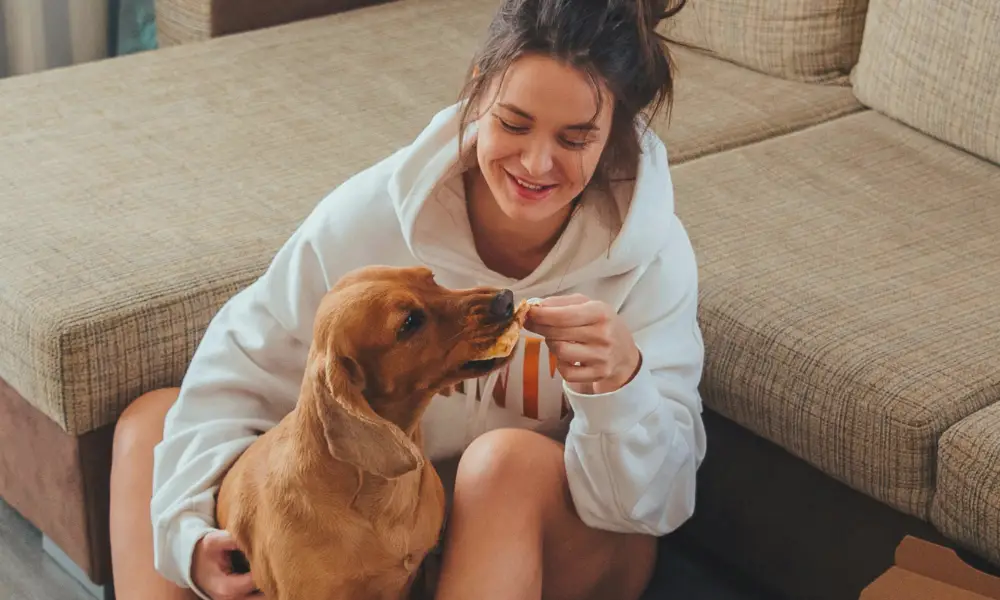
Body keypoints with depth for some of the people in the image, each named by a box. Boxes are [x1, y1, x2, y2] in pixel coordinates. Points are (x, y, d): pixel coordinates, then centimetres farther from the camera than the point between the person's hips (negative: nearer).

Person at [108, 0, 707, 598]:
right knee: (153, 419, -5)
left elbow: (654, 502, -23)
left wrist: (620, 382, -43)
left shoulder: (653, 258, -21)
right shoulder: (374, 213, -19)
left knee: (511, 459, -38)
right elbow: (246, 365, -9)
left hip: (566, 550, -3)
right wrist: (191, 525, -22)